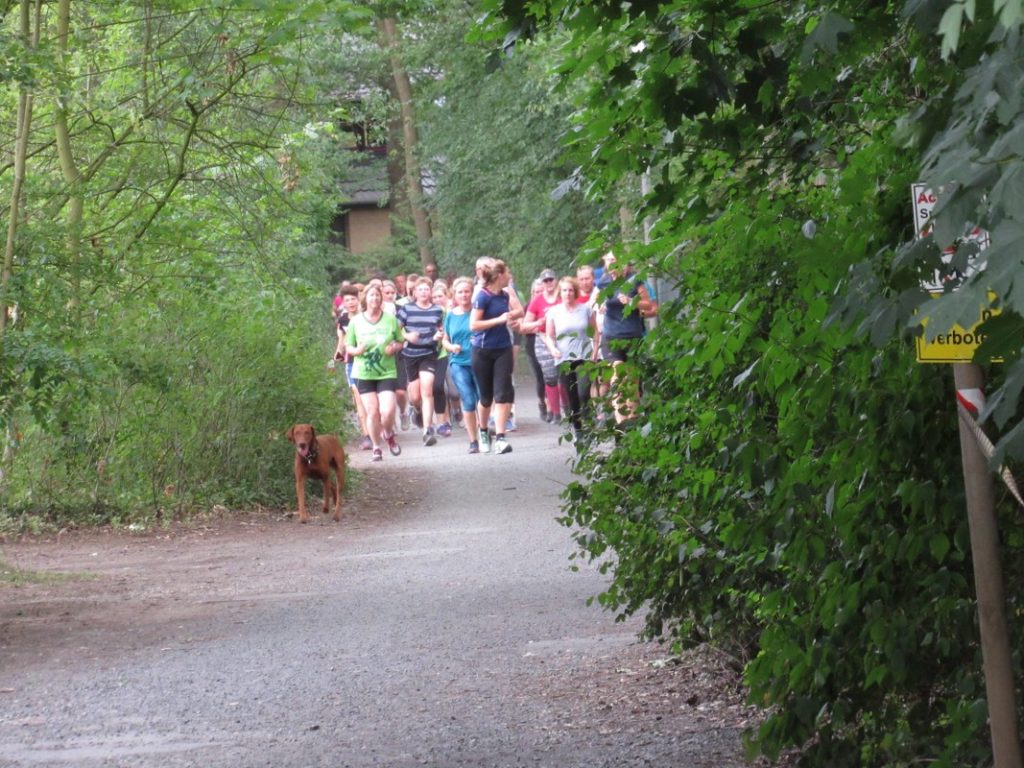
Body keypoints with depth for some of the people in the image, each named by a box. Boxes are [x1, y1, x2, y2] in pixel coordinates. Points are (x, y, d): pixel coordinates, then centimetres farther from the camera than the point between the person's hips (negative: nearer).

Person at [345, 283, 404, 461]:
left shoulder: (390, 319, 1)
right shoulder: (356, 321, 1)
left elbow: (400, 342, 11)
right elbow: (348, 347, 8)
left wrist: (394, 348, -11)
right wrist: (357, 351, -14)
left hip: (387, 373, 0)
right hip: (363, 373, 0)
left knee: (388, 411, -13)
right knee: (372, 412, -3)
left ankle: (388, 434, 21)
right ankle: (376, 447, 16)